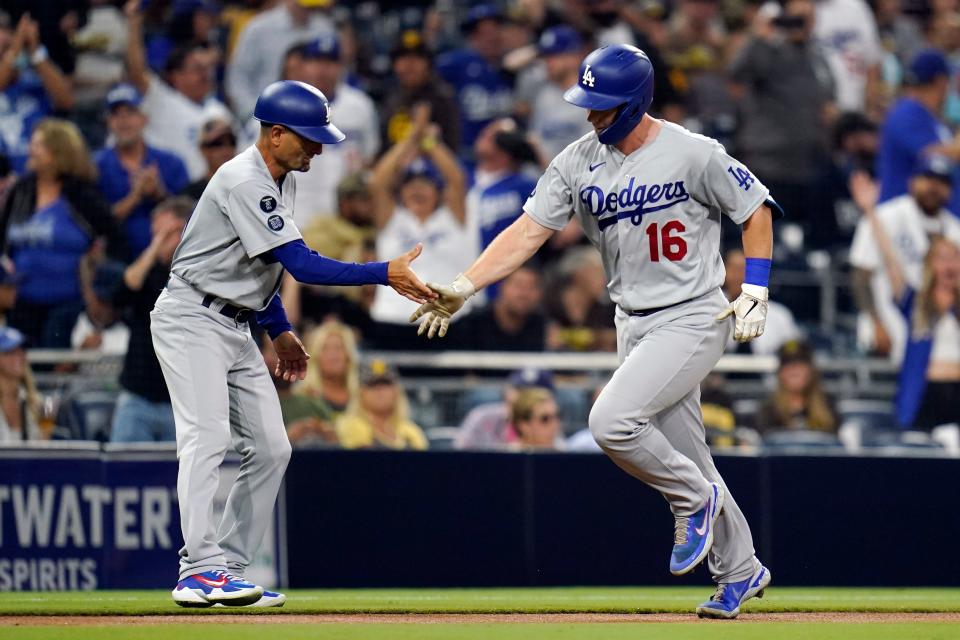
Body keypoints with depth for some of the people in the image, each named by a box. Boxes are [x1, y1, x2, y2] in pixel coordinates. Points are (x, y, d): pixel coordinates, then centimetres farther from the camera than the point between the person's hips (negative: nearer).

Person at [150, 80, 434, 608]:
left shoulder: (282, 181, 10)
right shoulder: (244, 182, -22)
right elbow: (303, 266, -27)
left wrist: (279, 330, 17)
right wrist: (385, 274, -28)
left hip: (236, 324, 10)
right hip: (192, 320, -10)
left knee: (269, 447, 4)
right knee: (208, 435, -22)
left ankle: (229, 569, 5)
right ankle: (202, 569, -30)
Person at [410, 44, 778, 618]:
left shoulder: (693, 154, -14)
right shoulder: (579, 162, 0)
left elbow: (757, 210, -3)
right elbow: (528, 231, -4)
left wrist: (754, 293, -10)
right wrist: (463, 287, -15)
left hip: (694, 318, -7)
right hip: (635, 326, 7)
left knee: (612, 421, -23)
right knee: (682, 458, 12)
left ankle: (695, 500, 1)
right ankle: (739, 571, 28)